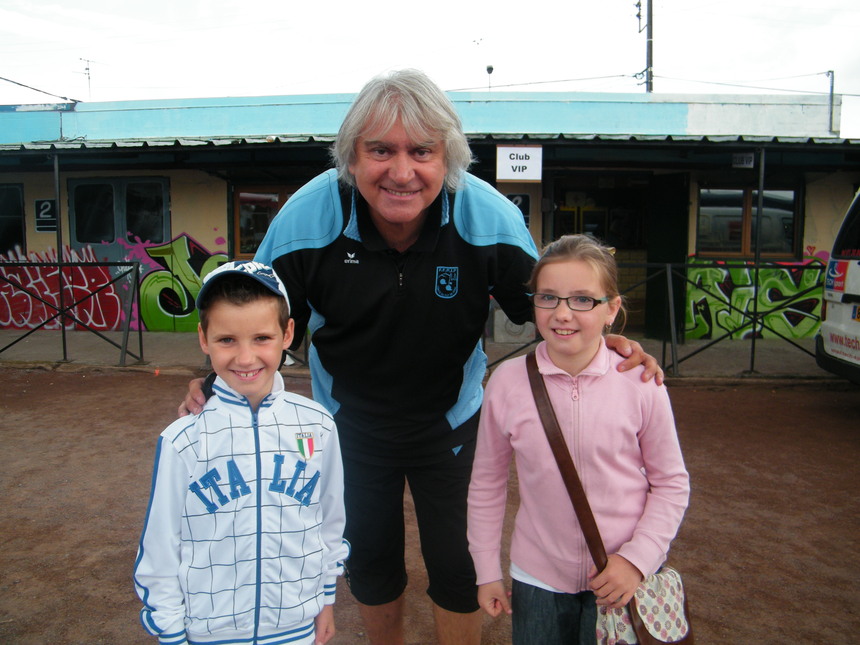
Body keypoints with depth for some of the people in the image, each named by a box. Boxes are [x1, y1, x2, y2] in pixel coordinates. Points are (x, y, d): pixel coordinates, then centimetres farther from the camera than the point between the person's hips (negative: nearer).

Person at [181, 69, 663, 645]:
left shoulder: (491, 217, -24)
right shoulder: (306, 219, -23)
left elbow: (542, 302, -8)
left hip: (451, 420, -1)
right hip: (352, 422, 2)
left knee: (459, 566, 11)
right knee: (369, 560, 21)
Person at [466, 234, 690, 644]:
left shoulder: (640, 384, -14)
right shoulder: (507, 382, -12)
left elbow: (671, 483, -2)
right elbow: (486, 482, -1)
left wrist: (638, 558, -10)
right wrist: (487, 571, 4)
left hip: (624, 580, 0)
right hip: (538, 580, 1)